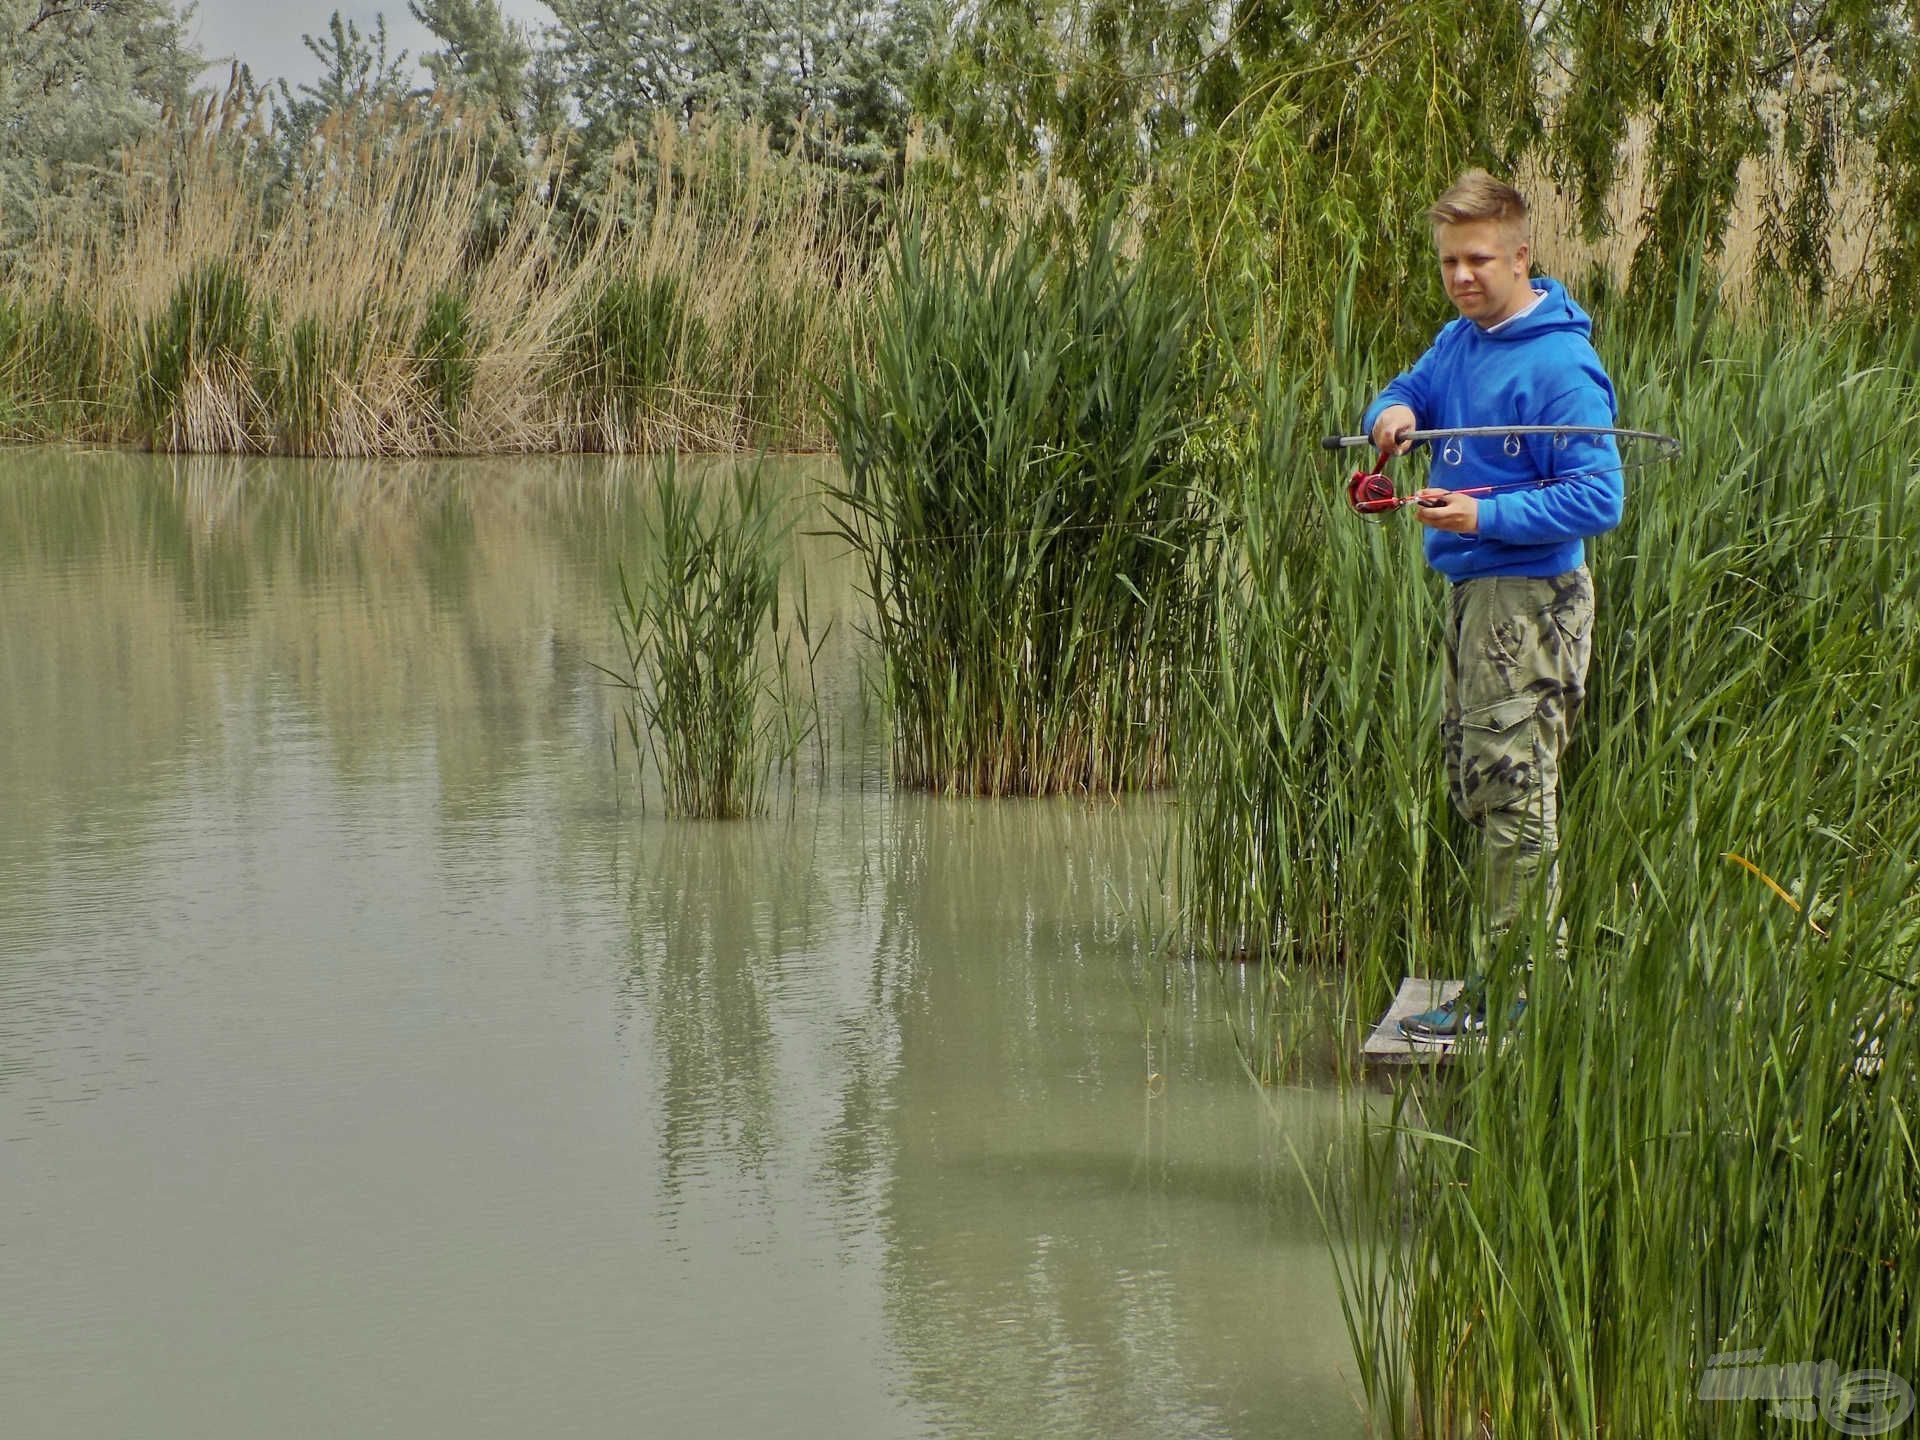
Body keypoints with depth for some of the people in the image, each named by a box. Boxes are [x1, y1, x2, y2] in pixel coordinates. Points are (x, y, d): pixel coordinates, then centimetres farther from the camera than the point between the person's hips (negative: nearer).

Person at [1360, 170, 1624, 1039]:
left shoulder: (1560, 364, -16)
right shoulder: (1459, 342, 11)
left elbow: (1598, 498, -18)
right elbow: (1410, 391, 26)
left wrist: (1486, 517, -26)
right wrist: (1394, 413, 1)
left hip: (1529, 599, -10)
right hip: (1470, 592, 10)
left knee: (1513, 796, -6)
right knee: (1474, 789, 15)